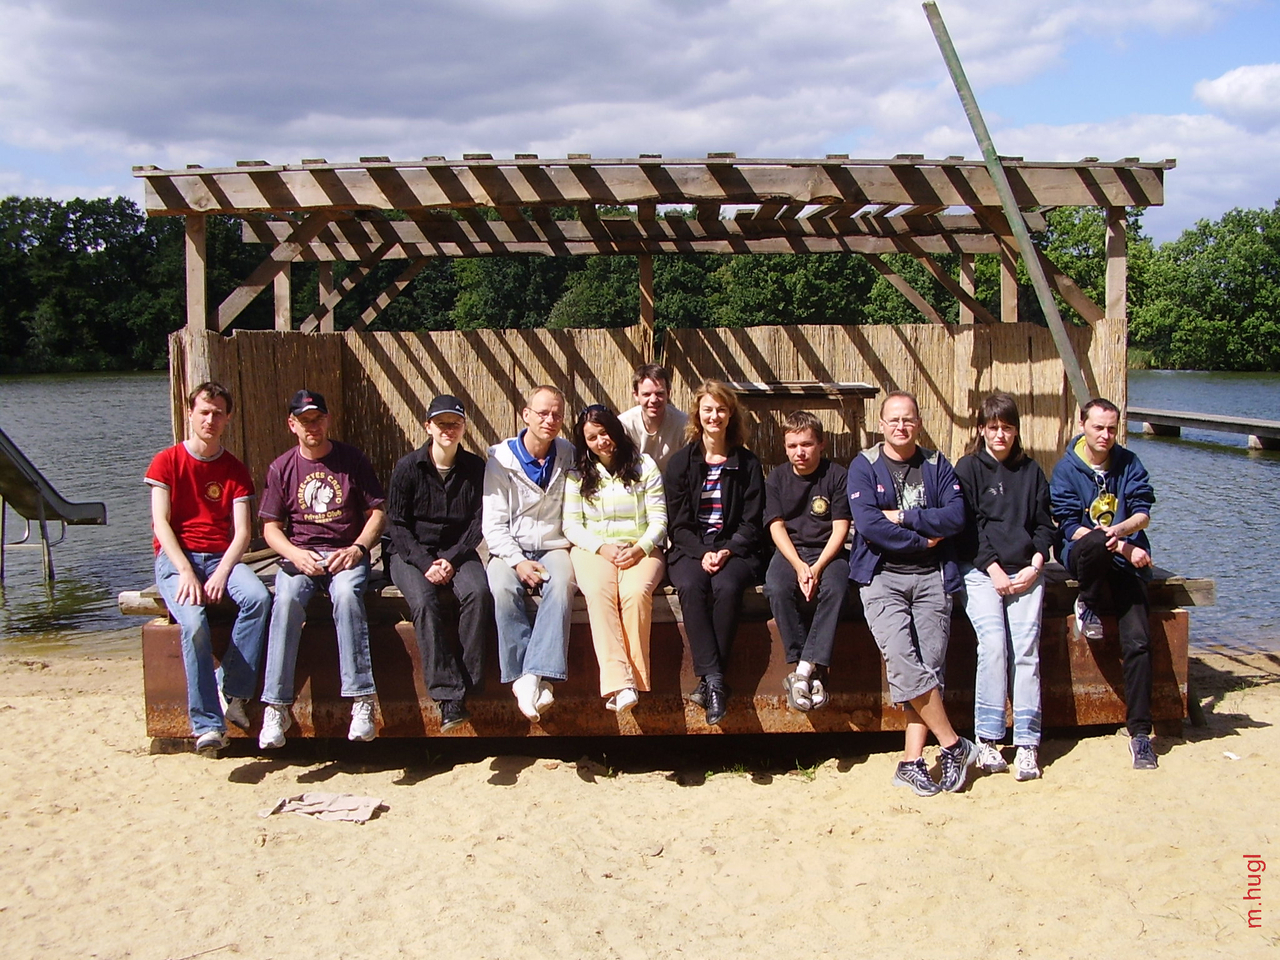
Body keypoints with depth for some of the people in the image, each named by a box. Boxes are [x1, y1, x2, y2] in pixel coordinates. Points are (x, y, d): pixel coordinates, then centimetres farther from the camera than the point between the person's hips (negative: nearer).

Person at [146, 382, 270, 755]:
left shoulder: (235, 470, 12)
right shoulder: (167, 462, 6)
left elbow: (242, 531, 2)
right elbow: (161, 524, -4)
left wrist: (221, 573, -17)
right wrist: (186, 572, -19)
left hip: (222, 556, 2)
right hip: (176, 557, -2)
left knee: (258, 598, -31)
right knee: (194, 621, -31)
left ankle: (232, 692, -22)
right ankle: (207, 724, -26)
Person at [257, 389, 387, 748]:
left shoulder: (351, 459, 7)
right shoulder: (282, 468, 10)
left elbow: (378, 511, 6)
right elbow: (270, 527, 8)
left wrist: (357, 548, -11)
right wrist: (296, 554, -11)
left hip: (346, 554, -1)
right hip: (299, 554, 1)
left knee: (347, 594, -35)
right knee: (287, 599, -32)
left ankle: (362, 700, -36)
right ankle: (276, 707, -29)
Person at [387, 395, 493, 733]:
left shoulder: (475, 467, 2)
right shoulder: (408, 467, -2)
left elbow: (478, 522, 1)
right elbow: (396, 524, -3)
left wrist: (452, 559, -13)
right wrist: (425, 563, -16)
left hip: (457, 552, 2)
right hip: (411, 553, -1)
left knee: (478, 592, -31)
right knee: (424, 601, -32)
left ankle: (467, 682, -24)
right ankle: (449, 697, -34)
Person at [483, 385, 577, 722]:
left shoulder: (570, 457, 6)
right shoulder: (501, 459, 0)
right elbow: (494, 524, -3)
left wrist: (569, 546, -12)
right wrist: (518, 561, -16)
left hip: (554, 547, 1)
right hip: (511, 549, -1)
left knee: (562, 585, -33)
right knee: (502, 589, -33)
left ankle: (536, 676, -38)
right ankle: (522, 678, -28)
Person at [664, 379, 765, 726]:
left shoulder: (747, 463, 9)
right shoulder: (681, 461, 9)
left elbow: (752, 522, 4)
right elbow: (678, 522, 3)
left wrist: (727, 551, -14)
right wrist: (702, 553, -15)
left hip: (734, 550, 0)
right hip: (691, 550, 0)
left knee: (726, 586, -34)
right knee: (690, 586, -34)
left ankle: (708, 681, -27)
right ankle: (715, 678, -35)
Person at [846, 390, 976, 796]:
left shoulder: (937, 465, 13)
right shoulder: (863, 466, 5)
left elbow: (956, 516, -2)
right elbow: (867, 523, -9)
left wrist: (901, 517, -8)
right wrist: (923, 538, -6)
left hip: (932, 576, 2)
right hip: (882, 575, -2)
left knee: (929, 666, -6)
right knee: (903, 662, -18)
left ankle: (912, 761, -3)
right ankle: (954, 745, -5)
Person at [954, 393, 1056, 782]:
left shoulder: (1031, 472, 17)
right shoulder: (968, 469, 6)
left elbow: (1044, 524, 15)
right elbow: (968, 526, -1)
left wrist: (1035, 566, -1)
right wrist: (994, 570, -10)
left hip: (1025, 571, 3)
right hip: (980, 570, -3)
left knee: (1026, 648, -12)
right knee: (993, 643, -21)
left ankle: (1027, 743, -12)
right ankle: (987, 739, -16)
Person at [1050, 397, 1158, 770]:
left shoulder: (1129, 465, 7)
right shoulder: (1066, 470, 0)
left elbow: (1143, 512, 0)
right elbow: (1070, 528, -4)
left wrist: (1121, 529, -23)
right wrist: (1123, 547, -13)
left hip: (1127, 559, 2)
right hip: (1081, 556, -2)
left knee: (1137, 640, -16)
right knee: (1097, 541, -40)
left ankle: (1140, 733, -8)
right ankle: (1087, 603, -8)